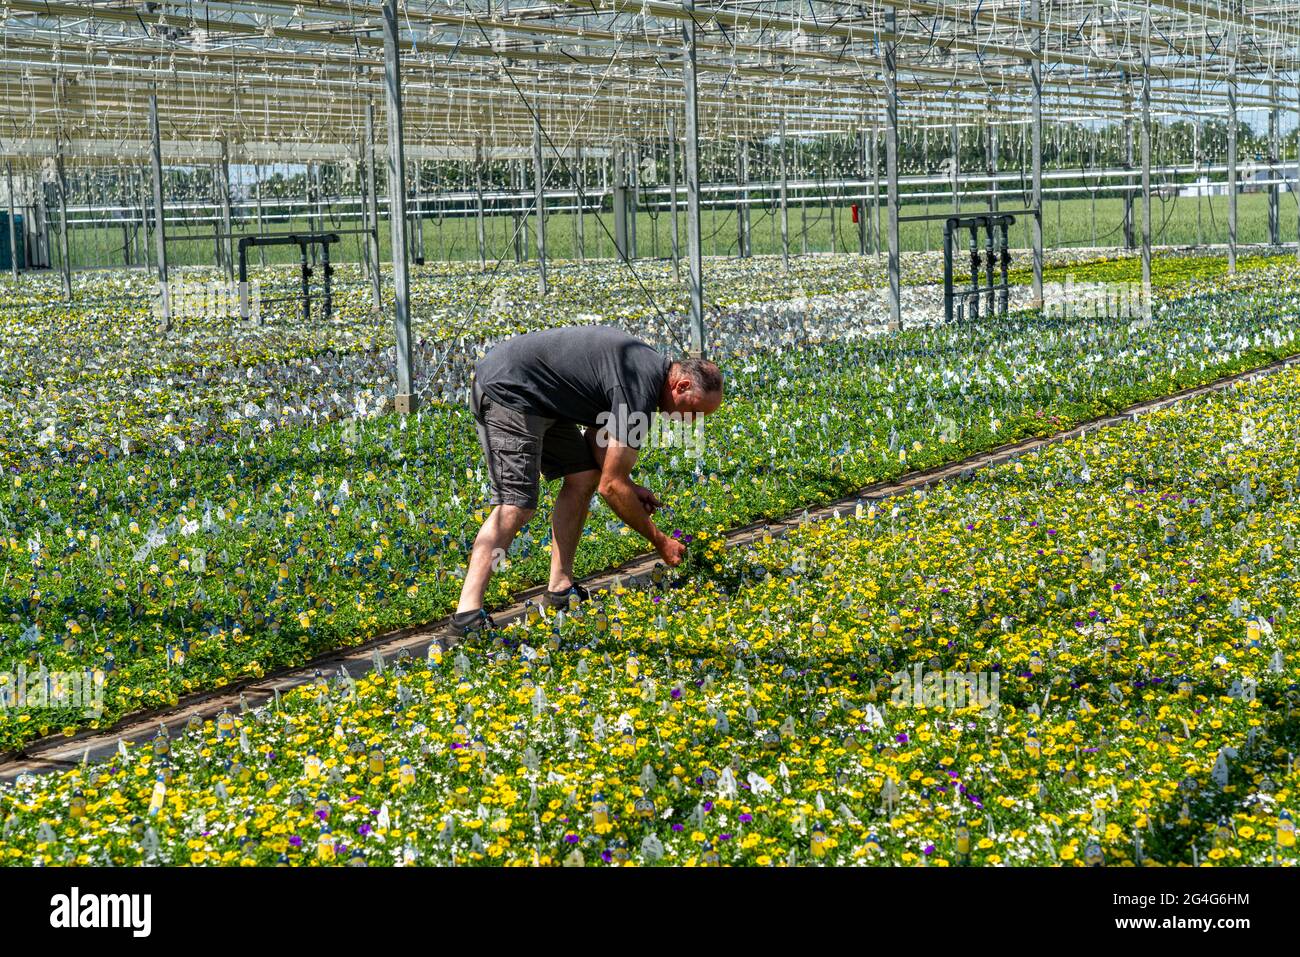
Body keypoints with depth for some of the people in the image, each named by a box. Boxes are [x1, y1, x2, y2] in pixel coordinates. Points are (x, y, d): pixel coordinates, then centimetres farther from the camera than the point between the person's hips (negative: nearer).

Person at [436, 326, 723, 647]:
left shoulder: (647, 365, 10)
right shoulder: (639, 388, -20)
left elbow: (596, 436, 22)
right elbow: (611, 487, -17)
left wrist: (629, 487, 9)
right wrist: (660, 541, -7)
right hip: (506, 390, -11)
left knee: (583, 477, 8)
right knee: (516, 505, -20)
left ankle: (561, 589, 10)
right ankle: (467, 616, -29)